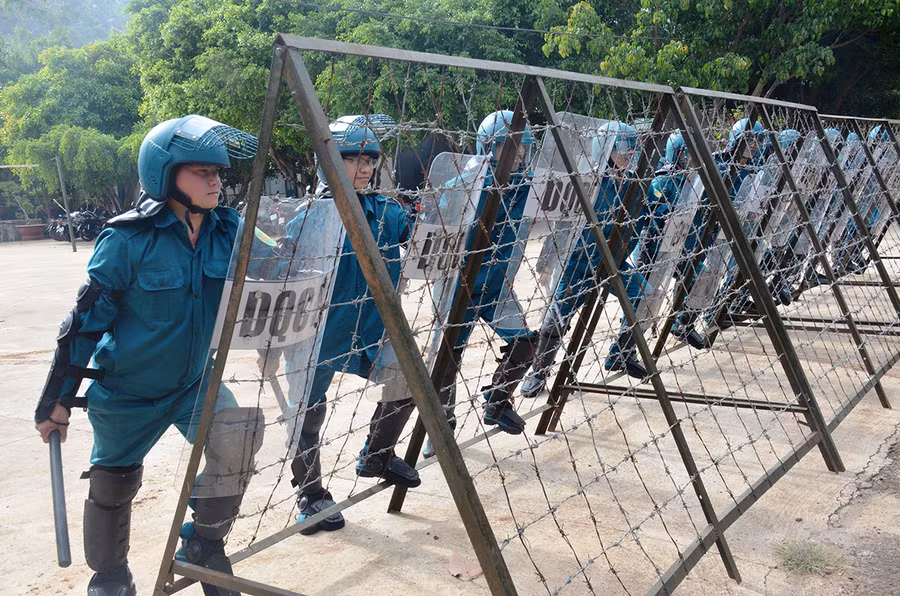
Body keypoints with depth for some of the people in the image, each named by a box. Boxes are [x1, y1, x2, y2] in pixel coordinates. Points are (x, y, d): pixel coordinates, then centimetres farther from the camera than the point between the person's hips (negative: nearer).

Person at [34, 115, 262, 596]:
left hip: (196, 380, 3)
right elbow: (87, 319, -14)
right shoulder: (128, 240, -21)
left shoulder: (228, 231, -9)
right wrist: (57, 400, -9)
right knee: (113, 482, 12)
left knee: (236, 437, -23)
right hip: (127, 389, -2)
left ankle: (204, 545, 1)